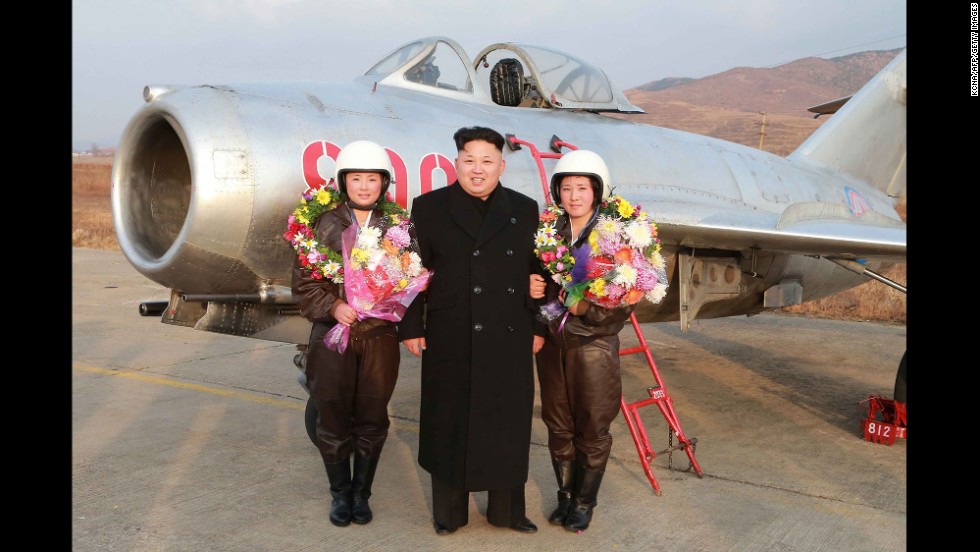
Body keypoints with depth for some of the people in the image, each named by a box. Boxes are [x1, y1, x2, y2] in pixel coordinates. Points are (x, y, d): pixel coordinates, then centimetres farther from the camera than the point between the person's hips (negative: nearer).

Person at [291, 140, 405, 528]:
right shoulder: (324, 224, 0)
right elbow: (302, 280, -1)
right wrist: (332, 306, -15)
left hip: (379, 338, 1)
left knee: (372, 420, 8)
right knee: (333, 420, 8)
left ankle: (362, 492, 28)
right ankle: (340, 492, 28)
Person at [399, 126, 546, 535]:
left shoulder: (525, 209, 7)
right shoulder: (429, 208, 2)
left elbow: (538, 272, 9)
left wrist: (539, 328, 6)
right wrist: (411, 328, -3)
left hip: (510, 339, 2)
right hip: (450, 340, -1)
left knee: (508, 422, 9)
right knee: (450, 423, 8)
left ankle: (507, 509, 26)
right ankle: (449, 510, 25)